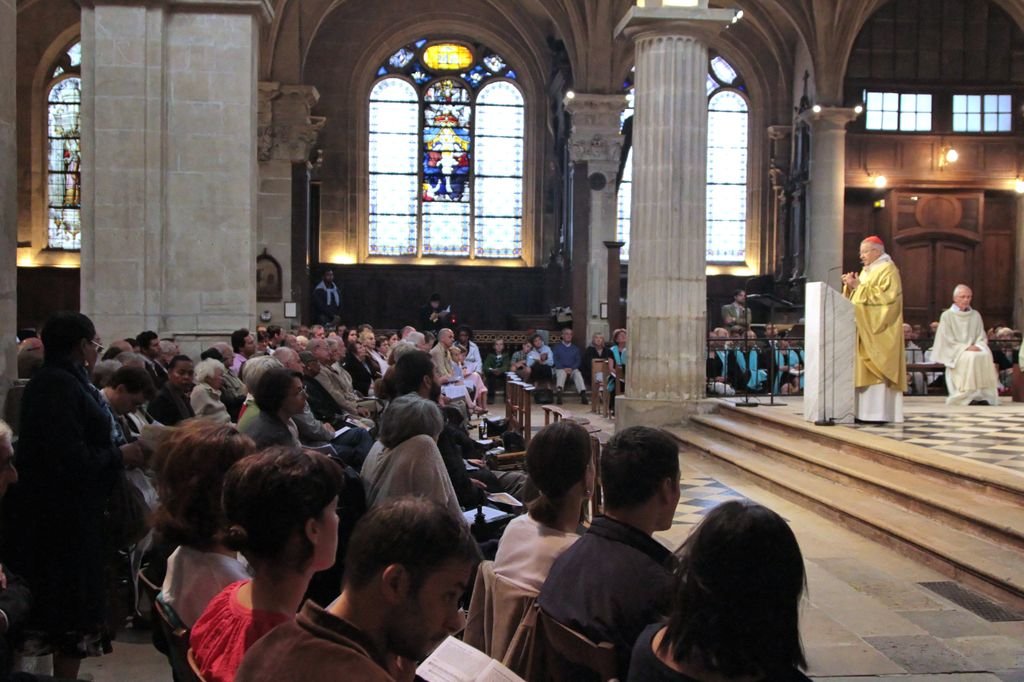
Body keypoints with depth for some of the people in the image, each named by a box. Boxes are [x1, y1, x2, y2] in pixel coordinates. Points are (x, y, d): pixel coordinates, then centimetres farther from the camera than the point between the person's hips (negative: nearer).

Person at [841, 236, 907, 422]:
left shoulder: (888, 270, -7)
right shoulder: (867, 271, 19)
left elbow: (884, 297, -19)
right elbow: (858, 298, 20)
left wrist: (859, 286, -17)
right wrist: (851, 286, 0)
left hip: (879, 330, -9)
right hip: (865, 330, 9)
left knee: (877, 368, -11)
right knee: (866, 369, 4)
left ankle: (880, 412, -11)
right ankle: (867, 411, 4)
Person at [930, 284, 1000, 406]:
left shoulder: (976, 315, 15)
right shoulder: (947, 315, 1)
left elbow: (982, 337, 12)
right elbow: (948, 340, -5)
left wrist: (977, 346, -11)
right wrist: (965, 347, -16)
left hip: (974, 349, 4)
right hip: (955, 353, -4)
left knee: (986, 356, -30)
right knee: (971, 357, -36)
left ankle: (983, 395, -29)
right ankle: (968, 395, -33)